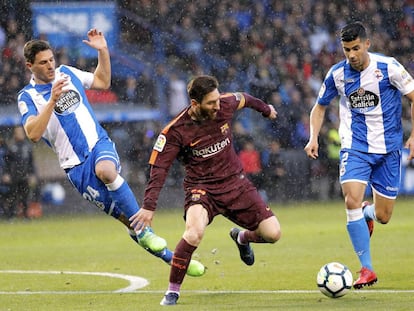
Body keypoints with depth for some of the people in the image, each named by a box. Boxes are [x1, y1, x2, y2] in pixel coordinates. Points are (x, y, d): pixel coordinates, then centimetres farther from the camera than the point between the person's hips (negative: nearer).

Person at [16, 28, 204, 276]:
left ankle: (143, 232, -27)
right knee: (126, 217, -6)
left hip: (99, 143, 1)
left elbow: (102, 82, 25)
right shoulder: (28, 97, -4)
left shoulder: (66, 73, 9)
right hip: (77, 167, -1)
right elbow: (34, 134, -20)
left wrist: (103, 51, 11)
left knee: (106, 170, -37)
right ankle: (171, 257, 5)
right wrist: (52, 100, -28)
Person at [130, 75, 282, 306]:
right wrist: (149, 206, -24)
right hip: (202, 188, -4)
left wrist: (266, 109, 38)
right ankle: (173, 291, -16)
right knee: (194, 233, -34)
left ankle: (242, 237, 34)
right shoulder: (176, 131, -18)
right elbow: (160, 168, -15)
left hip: (235, 182, 4)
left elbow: (244, 99, 17)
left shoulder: (226, 105, -8)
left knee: (273, 233, -5)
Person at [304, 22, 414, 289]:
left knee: (383, 217, 2)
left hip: (388, 148, -1)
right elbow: (320, 107, 13)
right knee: (352, 200, -23)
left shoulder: (388, 67, -10)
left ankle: (368, 213, 43)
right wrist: (313, 138, -2)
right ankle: (367, 269, -15)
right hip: (355, 147, 1)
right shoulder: (337, 74, -3)